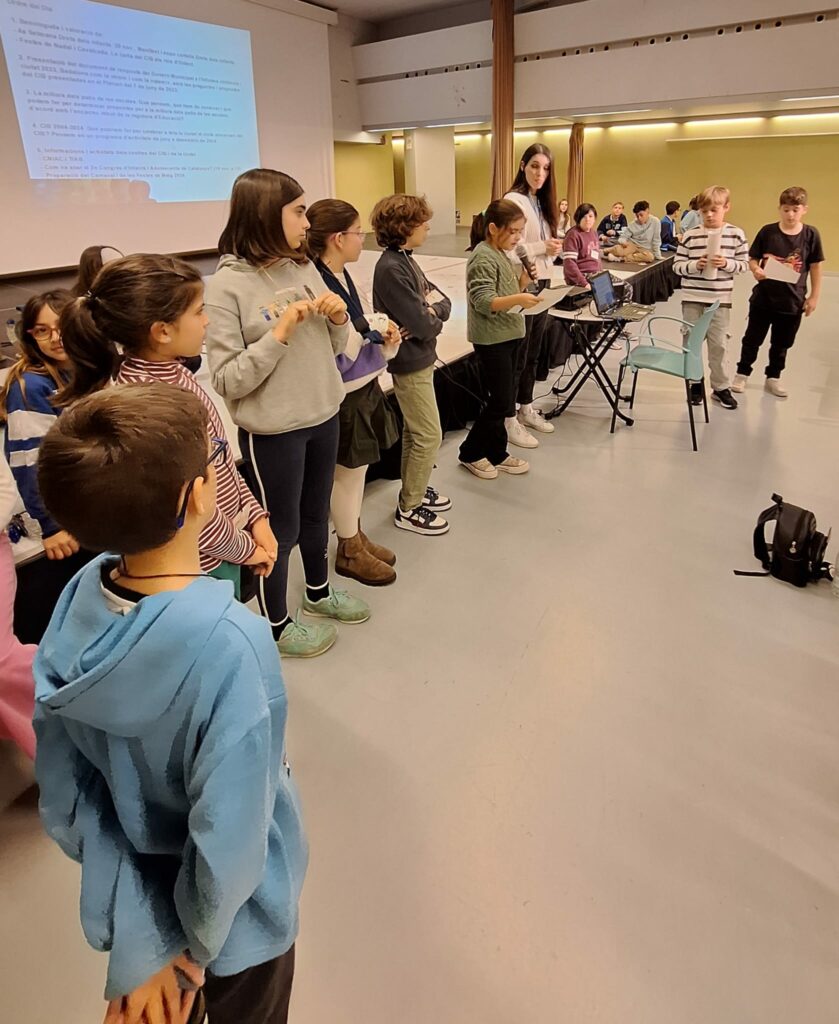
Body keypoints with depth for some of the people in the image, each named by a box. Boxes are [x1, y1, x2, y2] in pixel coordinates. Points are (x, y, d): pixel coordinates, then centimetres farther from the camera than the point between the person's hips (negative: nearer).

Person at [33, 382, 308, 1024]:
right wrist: (197, 941, -9)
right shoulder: (229, 643, -38)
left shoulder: (80, 598, -20)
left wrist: (142, 942, -9)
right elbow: (229, 841, -30)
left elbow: (65, 793, -14)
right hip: (233, 915, -4)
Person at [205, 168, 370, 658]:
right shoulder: (227, 285, -16)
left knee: (316, 514, 23)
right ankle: (276, 625, 32)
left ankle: (319, 591, 47)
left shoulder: (305, 268, 2)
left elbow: (333, 348, 10)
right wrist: (279, 334, -26)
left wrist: (339, 318, -10)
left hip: (325, 416, 6)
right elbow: (228, 380, -19)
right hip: (272, 430, -6)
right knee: (281, 528, 10)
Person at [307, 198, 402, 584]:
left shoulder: (343, 276, 6)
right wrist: (375, 334, -19)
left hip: (364, 386, 9)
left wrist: (384, 339, -1)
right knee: (347, 473, 7)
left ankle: (356, 537, 37)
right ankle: (350, 551, 25)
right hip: (343, 394, -9)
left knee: (357, 469, 19)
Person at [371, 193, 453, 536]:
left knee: (414, 431, 18)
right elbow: (424, 325, -25)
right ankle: (409, 509, 9)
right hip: (411, 363, -9)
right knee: (429, 436, -2)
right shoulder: (391, 269, -22)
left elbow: (443, 300, 6)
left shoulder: (405, 260, 8)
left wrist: (431, 309, -15)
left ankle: (413, 490, 33)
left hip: (417, 359, 9)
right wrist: (434, 315, -4)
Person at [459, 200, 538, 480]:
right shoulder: (483, 258, -14)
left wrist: (524, 280, 3)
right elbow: (483, 301, -22)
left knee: (505, 401, 12)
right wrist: (518, 299, -33)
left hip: (508, 336, 9)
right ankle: (470, 453, 10)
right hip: (491, 339, -9)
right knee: (500, 401, -5)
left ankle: (497, 454, 22)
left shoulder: (501, 254, 15)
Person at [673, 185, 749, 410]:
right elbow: (677, 265, -1)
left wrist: (726, 264, -16)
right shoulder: (690, 235, -2)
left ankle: (721, 387, 19)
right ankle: (695, 383, 25)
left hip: (720, 299, 0)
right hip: (692, 298, 1)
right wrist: (695, 265, -19)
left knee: (718, 344, 6)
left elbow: (744, 264, 2)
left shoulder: (736, 235, -1)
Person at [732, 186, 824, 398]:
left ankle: (773, 377, 30)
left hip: (792, 300, 1)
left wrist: (814, 296, -1)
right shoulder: (767, 231, -7)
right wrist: (756, 270, -24)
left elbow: (816, 267, 0)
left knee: (781, 343, 14)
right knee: (753, 339, 11)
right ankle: (742, 373, 27)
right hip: (763, 297, -1)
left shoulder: (811, 234, -5)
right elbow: (752, 259, -1)